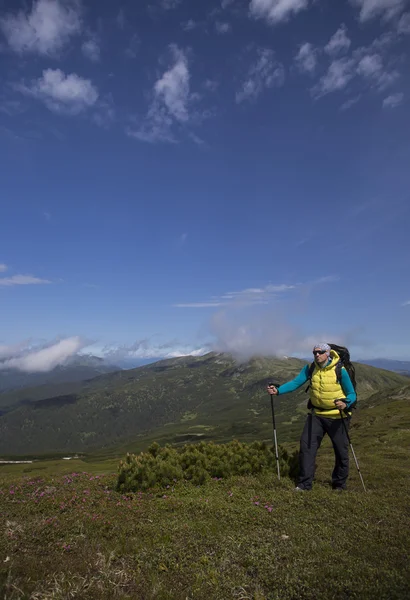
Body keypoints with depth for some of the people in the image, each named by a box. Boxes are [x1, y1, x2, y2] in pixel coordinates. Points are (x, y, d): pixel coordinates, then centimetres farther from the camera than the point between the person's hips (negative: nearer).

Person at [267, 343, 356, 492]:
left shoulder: (340, 371, -16)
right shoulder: (310, 368, -5)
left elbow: (352, 394, -11)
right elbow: (296, 382, -14)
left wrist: (345, 404, -34)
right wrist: (278, 390, -29)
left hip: (337, 416, -3)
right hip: (317, 414, 3)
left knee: (341, 451, 8)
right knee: (306, 445, -6)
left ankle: (339, 484, 30)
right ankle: (304, 483, 4)